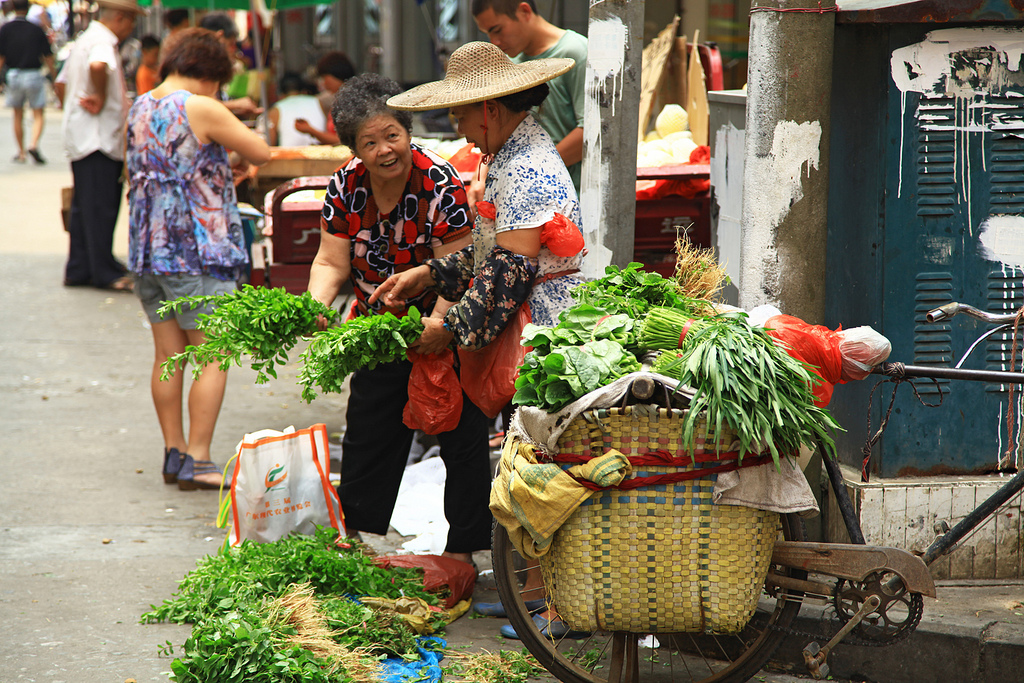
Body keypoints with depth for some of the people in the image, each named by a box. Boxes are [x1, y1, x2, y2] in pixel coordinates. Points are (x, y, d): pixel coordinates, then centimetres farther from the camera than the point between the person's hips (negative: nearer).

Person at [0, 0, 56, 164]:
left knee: (18, 116, 13)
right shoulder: (36, 30, -2)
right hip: (34, 75, -1)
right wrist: (55, 75, 10)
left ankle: (21, 153, 16)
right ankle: (33, 144, -20)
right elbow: (48, 58, 0)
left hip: (14, 75, 1)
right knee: (38, 115, 3)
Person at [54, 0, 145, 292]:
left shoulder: (84, 40, 20)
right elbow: (98, 66, -37)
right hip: (99, 138, -10)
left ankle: (78, 270, 16)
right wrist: (101, 98, -23)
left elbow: (61, 84, 26)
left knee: (85, 207, 12)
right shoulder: (102, 41, -13)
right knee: (101, 207, -6)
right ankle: (105, 273, -3)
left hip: (81, 136, 10)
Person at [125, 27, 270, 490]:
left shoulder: (140, 109, 10)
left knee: (168, 356, 12)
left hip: (149, 246, 8)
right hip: (199, 248, -8)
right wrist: (232, 136, 14)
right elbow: (261, 153, -7)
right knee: (213, 357, -2)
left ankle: (173, 452, 16)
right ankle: (197, 460, -5)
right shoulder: (202, 109, -12)